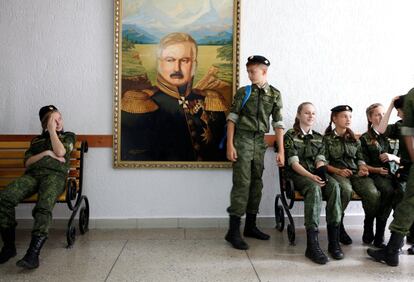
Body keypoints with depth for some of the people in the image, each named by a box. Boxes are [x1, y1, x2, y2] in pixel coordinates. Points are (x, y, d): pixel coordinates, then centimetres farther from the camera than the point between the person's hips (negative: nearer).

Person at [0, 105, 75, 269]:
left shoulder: (68, 136, 23)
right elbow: (27, 162, 18)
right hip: (32, 174, 4)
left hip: (55, 174, -3)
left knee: (44, 206, -37)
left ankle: (33, 253, -42)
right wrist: (46, 153, 3)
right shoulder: (37, 140, 31)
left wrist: (53, 131, 9)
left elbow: (60, 152, 1)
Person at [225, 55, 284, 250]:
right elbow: (232, 118, -3)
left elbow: (278, 123, 3)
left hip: (259, 141, 4)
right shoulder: (243, 92, 0)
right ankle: (233, 231, -5)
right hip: (242, 139, -4)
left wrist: (281, 150, -1)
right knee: (242, 183, -9)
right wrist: (230, 145, -11)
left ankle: (250, 226, 22)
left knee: (256, 183, 9)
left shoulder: (275, 94, 6)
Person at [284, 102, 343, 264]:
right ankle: (312, 245, -40)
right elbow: (294, 163, -8)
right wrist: (311, 176, -23)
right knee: (314, 188, -37)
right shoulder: (290, 136, 4)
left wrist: (321, 172, -18)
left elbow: (320, 160, 6)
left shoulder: (319, 138, 19)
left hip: (316, 173, 4)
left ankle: (334, 241, -29)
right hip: (297, 175, -4)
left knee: (334, 186, -30)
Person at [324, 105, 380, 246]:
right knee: (346, 190, -39)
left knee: (374, 194, -28)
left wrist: (362, 167, -2)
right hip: (337, 173, -4)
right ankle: (338, 226, -18)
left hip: (356, 172, 4)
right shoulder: (327, 139, 9)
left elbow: (360, 158, 22)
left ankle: (368, 224, -1)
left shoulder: (354, 139, 25)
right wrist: (338, 171, -15)